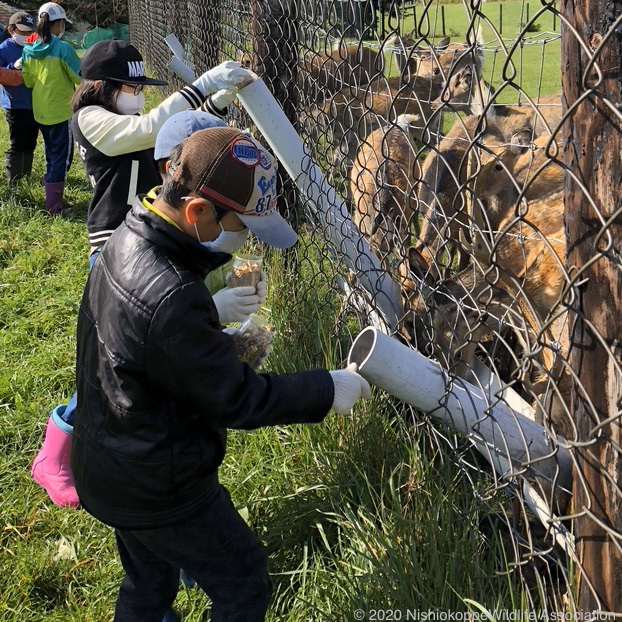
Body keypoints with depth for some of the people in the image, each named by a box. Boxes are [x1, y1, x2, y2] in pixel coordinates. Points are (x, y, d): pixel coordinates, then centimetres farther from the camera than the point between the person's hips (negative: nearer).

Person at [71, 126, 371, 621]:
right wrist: (329, 391, -16)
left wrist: (223, 343, 1)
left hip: (108, 466, 9)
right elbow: (237, 400, -25)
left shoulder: (125, 242, -5)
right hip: (158, 488, -9)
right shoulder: (169, 297, -36)